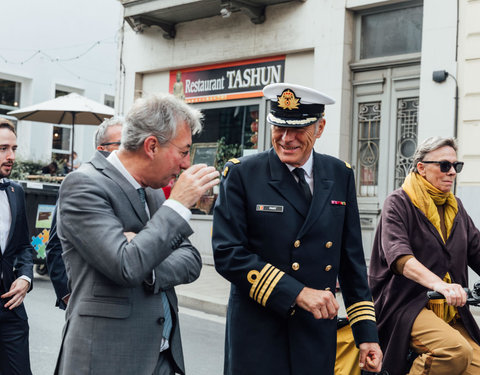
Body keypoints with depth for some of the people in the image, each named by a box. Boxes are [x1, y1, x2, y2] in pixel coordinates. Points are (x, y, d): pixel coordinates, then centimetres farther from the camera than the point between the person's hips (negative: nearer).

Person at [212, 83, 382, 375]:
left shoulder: (340, 175, 5)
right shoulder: (241, 174, -6)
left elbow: (351, 259, 8)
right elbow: (227, 253, -13)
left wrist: (367, 333, 5)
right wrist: (297, 293, -19)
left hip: (319, 338, 3)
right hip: (257, 338, -3)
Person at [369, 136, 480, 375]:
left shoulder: (456, 207, 18)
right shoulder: (399, 203, -4)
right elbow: (399, 256, -20)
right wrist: (438, 284, -36)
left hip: (450, 310, 7)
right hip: (406, 304, -7)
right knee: (457, 351, -30)